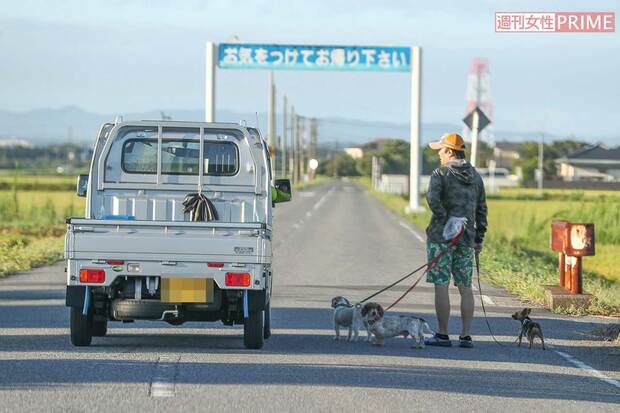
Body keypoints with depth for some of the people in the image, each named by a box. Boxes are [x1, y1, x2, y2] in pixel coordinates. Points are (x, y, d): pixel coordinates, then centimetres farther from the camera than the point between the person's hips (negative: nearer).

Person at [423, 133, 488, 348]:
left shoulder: (441, 174, -6)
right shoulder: (475, 176, 13)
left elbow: (433, 199, -24)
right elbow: (482, 209, 15)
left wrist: (447, 219, -15)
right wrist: (479, 238, 18)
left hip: (441, 236, -6)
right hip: (466, 239, 6)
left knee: (441, 286, -2)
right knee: (465, 286, 7)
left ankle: (442, 335, -2)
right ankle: (466, 336, 5)